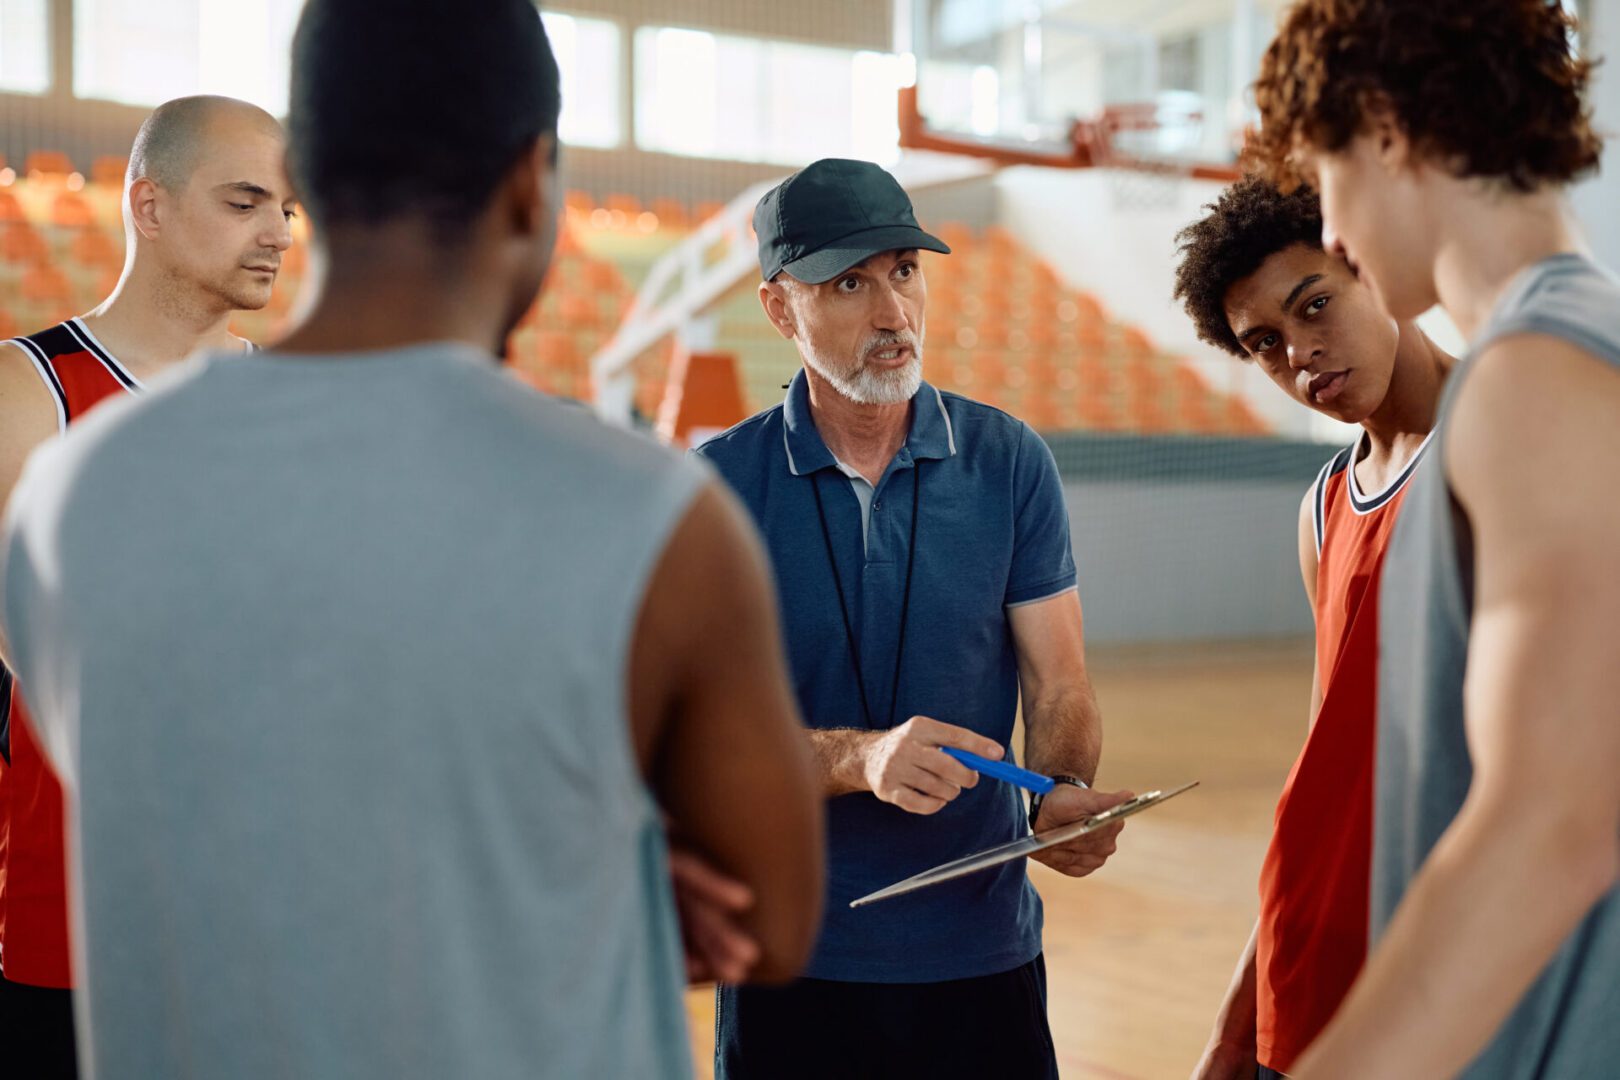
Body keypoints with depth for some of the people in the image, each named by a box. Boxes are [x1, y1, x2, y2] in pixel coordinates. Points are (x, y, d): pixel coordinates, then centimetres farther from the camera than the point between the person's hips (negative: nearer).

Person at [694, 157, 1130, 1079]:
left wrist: (1068, 794, -23)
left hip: (984, 949, 1)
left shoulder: (1011, 464, 0)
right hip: (793, 960, -1)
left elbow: (1060, 687, -2)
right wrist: (860, 757, -27)